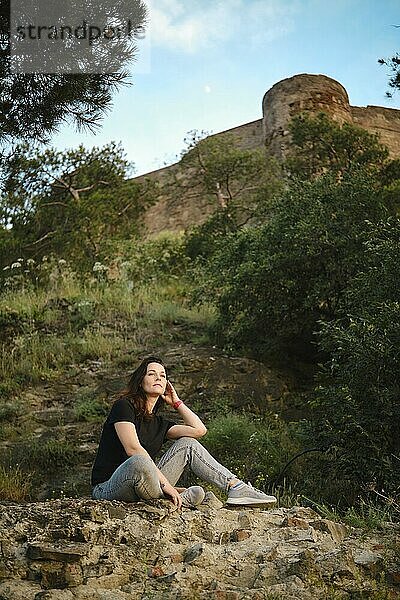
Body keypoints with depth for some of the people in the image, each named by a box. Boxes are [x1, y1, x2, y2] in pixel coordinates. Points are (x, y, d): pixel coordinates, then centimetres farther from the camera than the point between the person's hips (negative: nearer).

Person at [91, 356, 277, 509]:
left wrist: (176, 402, 13)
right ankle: (180, 498, -15)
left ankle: (236, 487, -10)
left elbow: (199, 430, 4)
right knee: (139, 462, -42)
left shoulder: (158, 423, 16)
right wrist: (166, 484, -25)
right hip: (108, 488, -7)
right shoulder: (124, 406, -6)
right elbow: (133, 449, -20)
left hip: (143, 487, 7)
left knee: (188, 444, 0)